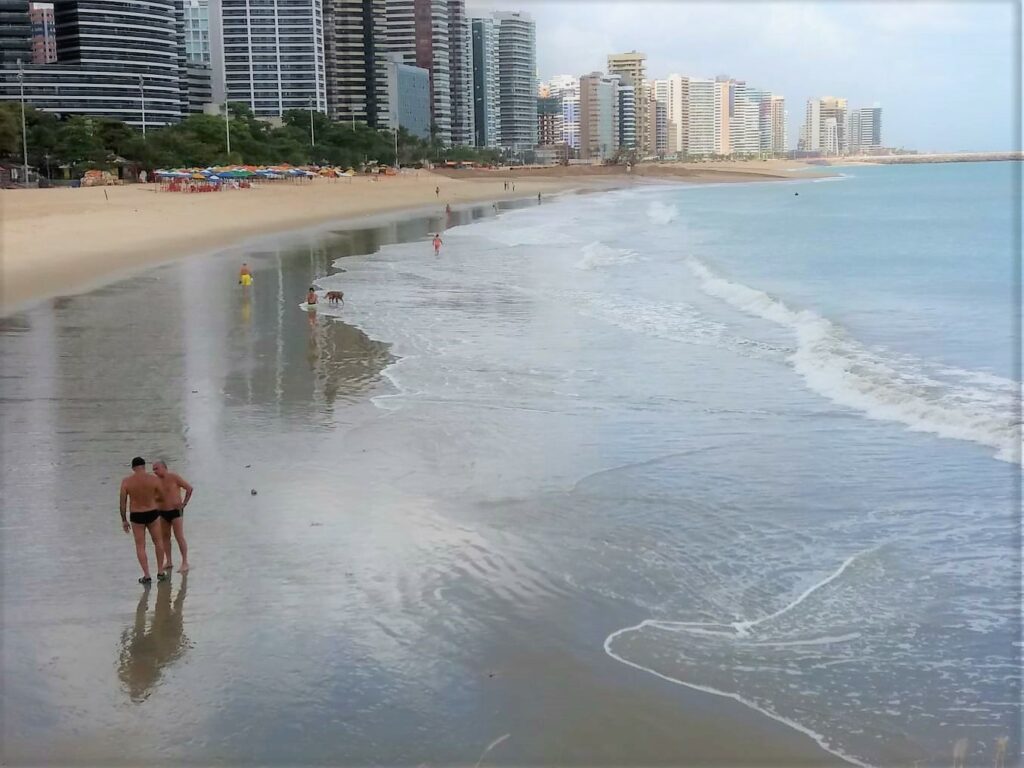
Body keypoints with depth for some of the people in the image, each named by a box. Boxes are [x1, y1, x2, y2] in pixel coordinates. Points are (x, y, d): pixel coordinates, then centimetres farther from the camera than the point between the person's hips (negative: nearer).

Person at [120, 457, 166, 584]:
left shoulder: (126, 482, -9)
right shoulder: (154, 479, -9)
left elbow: (122, 503, -7)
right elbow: (162, 498, 2)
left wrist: (124, 520, 4)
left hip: (136, 516, -1)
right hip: (152, 514, 1)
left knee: (140, 546, 10)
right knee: (158, 542, 20)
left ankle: (146, 576, 8)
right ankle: (160, 572, 23)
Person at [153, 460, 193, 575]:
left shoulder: (174, 477, -11)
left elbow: (189, 488, -7)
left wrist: (184, 503, -8)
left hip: (176, 511, -6)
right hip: (162, 513, 6)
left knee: (180, 537, -6)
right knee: (165, 537, 8)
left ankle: (185, 563, -1)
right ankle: (168, 562, 17)